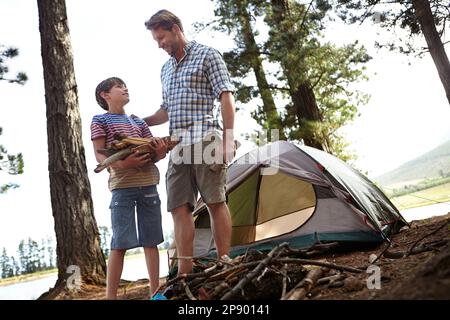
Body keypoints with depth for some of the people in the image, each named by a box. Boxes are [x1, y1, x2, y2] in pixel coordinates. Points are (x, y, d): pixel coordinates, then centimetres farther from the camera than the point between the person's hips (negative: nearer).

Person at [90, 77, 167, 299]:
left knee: (151, 241, 6)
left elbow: (152, 153, 16)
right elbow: (100, 156, -3)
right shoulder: (100, 120, 6)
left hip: (148, 183, 5)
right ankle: (111, 296, 2)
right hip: (121, 185, -5)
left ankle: (155, 292, 13)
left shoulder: (138, 122, 21)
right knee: (120, 243, -6)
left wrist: (160, 152, -9)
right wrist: (122, 164, -22)